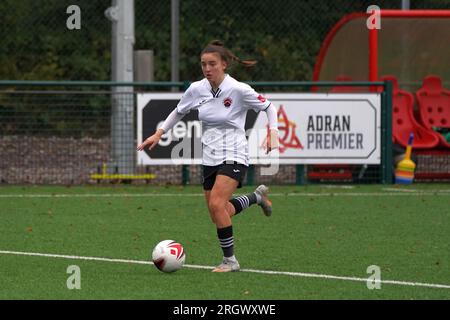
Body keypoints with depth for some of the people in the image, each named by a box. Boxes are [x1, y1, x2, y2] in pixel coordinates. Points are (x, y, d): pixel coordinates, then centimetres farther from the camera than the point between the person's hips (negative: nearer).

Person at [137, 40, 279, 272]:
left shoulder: (239, 90, -14)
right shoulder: (196, 89, 0)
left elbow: (268, 107, -1)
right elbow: (178, 112, 18)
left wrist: (273, 132, -15)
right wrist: (158, 134, 10)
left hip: (233, 155, -6)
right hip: (209, 158, 6)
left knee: (216, 204, -24)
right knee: (218, 216, 7)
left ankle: (230, 260, -9)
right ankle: (257, 196, 37)